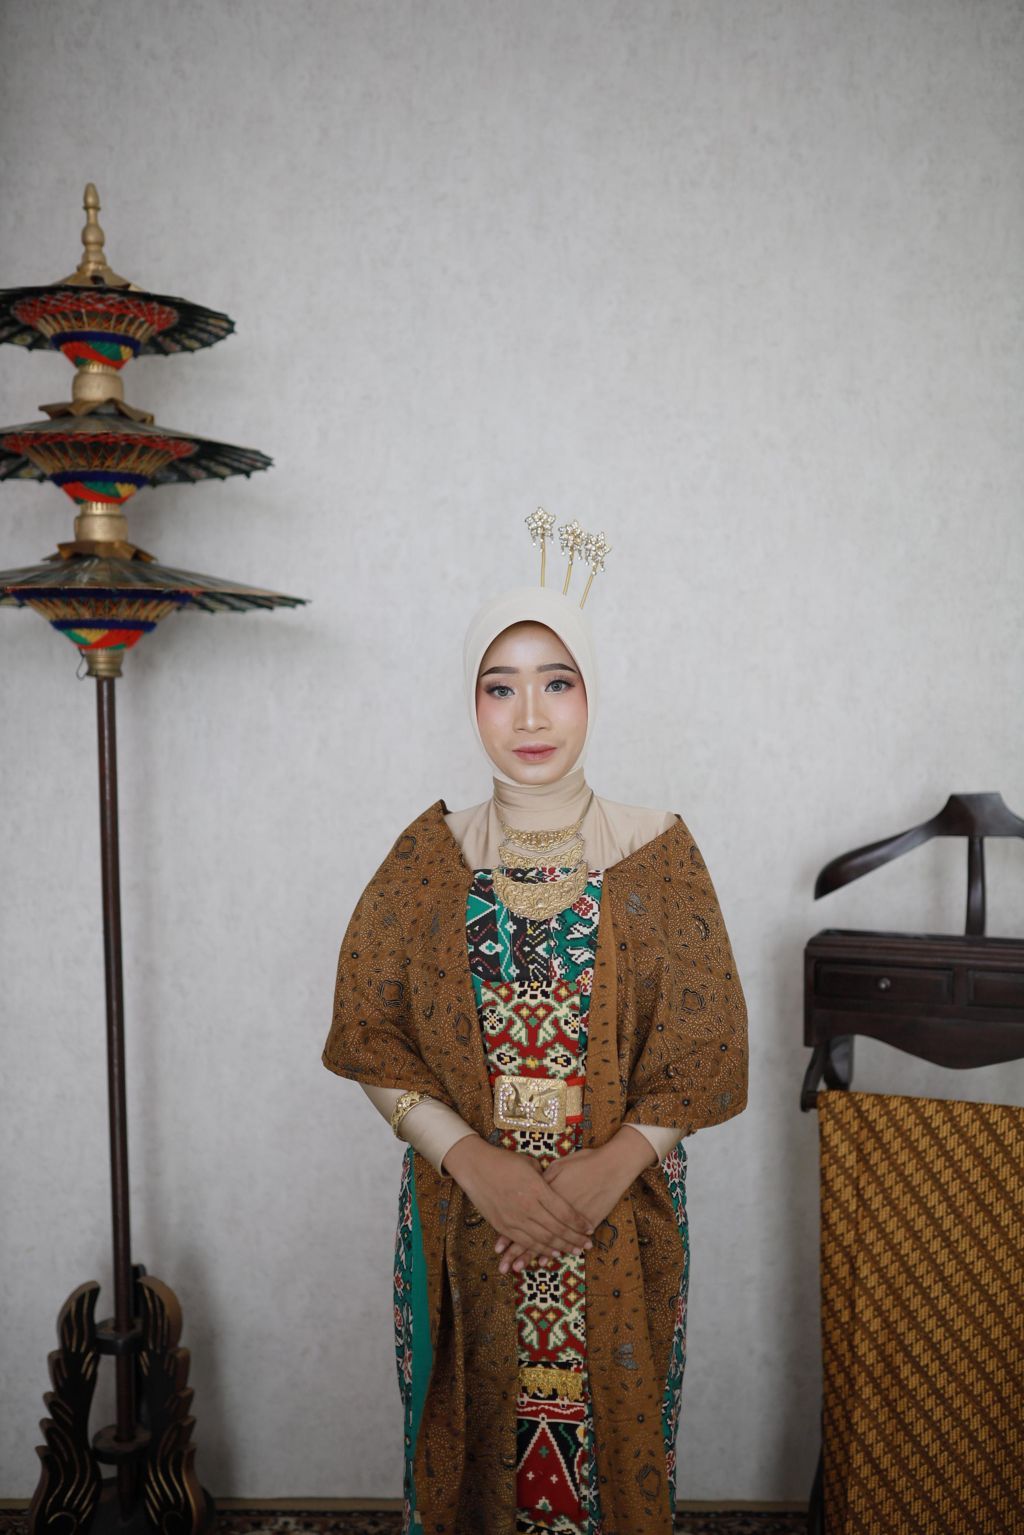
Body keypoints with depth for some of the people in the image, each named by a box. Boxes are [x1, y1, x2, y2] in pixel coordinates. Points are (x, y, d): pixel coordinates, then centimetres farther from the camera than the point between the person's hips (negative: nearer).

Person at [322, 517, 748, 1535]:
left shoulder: (657, 856, -3)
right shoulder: (427, 859, -1)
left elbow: (708, 1046, -4)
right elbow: (368, 1033, -3)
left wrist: (613, 1163, -16)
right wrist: (472, 1158, -16)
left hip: (621, 1216, 0)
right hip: (462, 1214, 1)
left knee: (609, 1435, 12)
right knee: (470, 1443, 13)